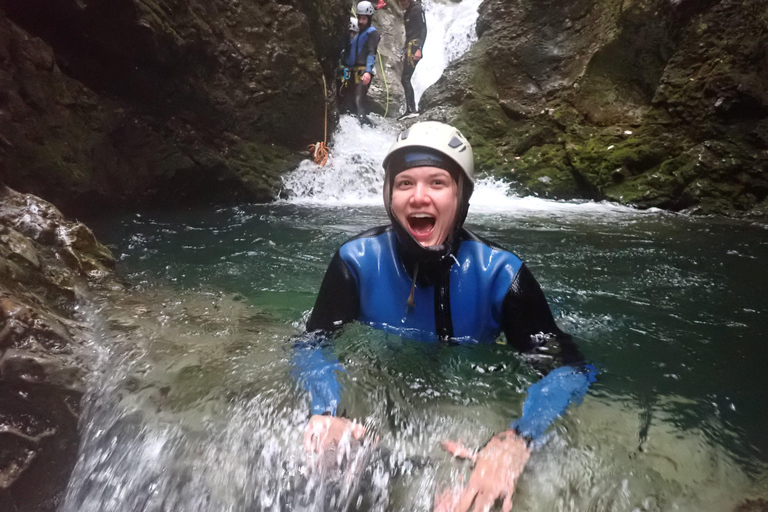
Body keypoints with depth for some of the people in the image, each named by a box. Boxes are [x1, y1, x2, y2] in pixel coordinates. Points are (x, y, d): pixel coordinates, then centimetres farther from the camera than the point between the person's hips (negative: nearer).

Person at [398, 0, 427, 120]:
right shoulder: (406, 13, 21)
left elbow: (423, 30, -12)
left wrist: (419, 49, -23)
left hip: (414, 45, -9)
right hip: (408, 47, 9)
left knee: (405, 78, -18)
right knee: (405, 79, 4)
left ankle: (410, 110, -23)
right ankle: (411, 109, 3)